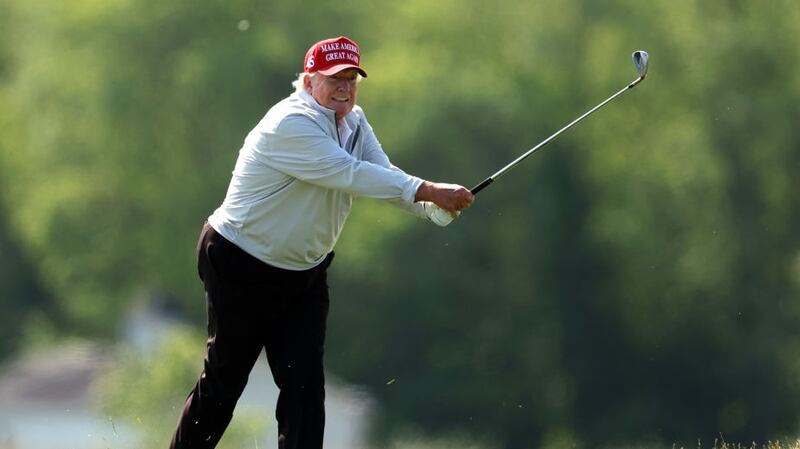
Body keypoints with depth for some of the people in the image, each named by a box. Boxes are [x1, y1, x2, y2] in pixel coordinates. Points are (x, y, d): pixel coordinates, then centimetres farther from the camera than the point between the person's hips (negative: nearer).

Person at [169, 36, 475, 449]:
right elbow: (350, 175, -34)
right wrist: (429, 191, -37)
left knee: (305, 382, -2)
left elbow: (384, 176, -9)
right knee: (224, 380, 2)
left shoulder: (353, 123, 3)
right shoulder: (290, 125, -25)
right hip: (241, 269, -7)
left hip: (305, 272, 7)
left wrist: (436, 208, -29)